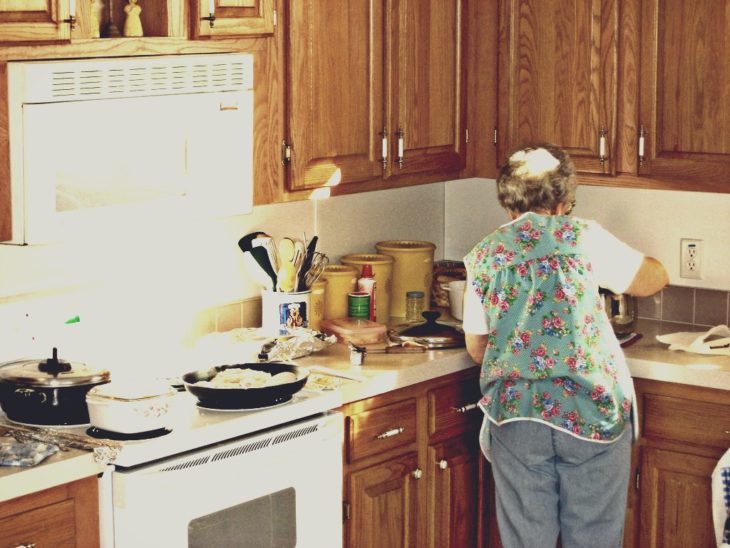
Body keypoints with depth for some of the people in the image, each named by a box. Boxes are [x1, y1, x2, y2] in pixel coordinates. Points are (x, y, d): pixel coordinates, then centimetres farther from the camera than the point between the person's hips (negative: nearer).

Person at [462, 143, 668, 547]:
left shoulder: (484, 255, 6)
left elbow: (476, 347, 13)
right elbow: (653, 279, 8)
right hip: (592, 411, -2)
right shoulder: (582, 237, -2)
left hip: (515, 413, 2)